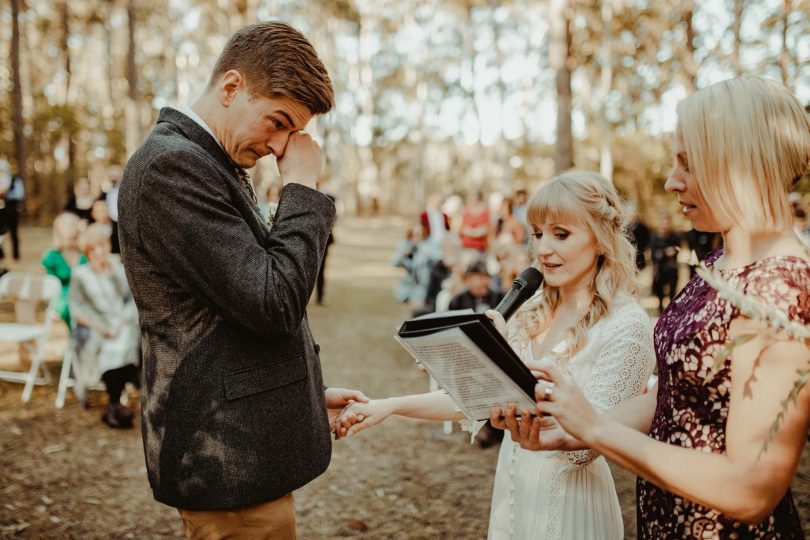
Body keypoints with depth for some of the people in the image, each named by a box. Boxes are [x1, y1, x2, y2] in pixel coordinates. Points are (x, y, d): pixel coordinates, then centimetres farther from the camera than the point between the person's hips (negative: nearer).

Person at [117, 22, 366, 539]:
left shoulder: (214, 164, 13)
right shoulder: (171, 165, -19)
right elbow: (274, 302, -24)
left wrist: (308, 395, 13)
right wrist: (302, 187, -14)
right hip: (230, 459, -10)